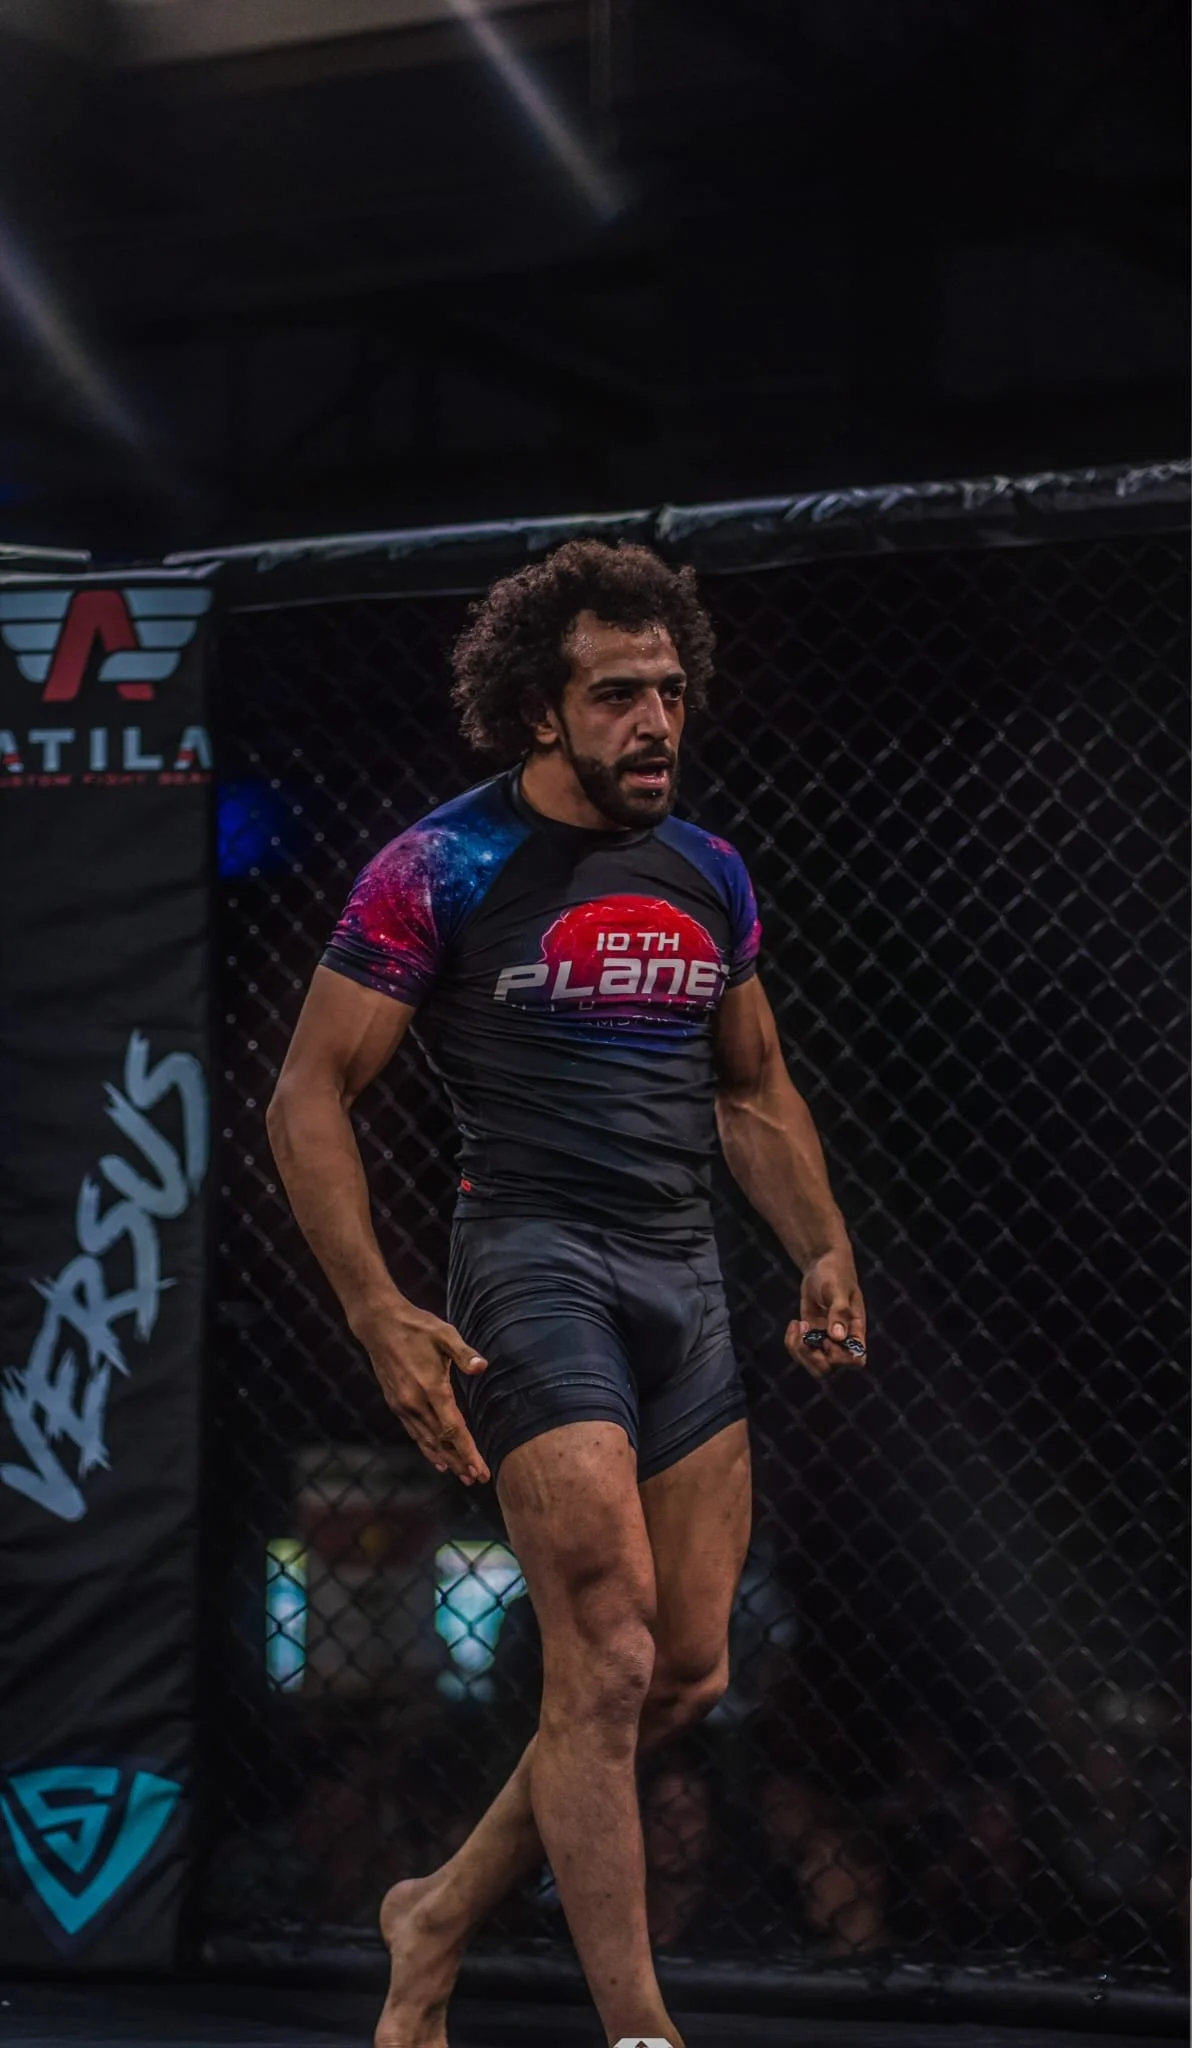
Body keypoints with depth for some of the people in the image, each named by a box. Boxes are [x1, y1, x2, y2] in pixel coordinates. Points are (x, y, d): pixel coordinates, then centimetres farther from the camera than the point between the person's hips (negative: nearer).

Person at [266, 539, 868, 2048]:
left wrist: (825, 1251, 9)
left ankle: (443, 1919, 26)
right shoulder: (442, 869, -5)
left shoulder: (710, 876, 13)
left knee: (688, 1675, 7)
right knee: (609, 1663, -14)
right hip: (534, 1259, -7)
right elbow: (307, 1099, -4)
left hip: (686, 1276, 7)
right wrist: (380, 1317, -13)